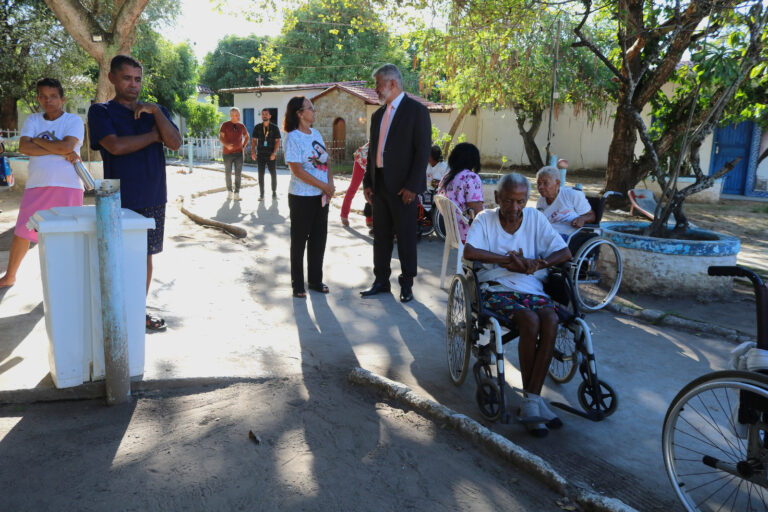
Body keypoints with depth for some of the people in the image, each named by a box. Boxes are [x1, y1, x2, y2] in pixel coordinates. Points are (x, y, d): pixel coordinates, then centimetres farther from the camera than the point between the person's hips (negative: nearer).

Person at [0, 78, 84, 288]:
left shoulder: (74, 121, 1)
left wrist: (38, 140, -4)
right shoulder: (32, 120, 11)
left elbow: (66, 146, -16)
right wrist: (59, 151, -13)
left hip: (68, 186, -4)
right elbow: (23, 147, -5)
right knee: (21, 233, 10)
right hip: (36, 185, 4)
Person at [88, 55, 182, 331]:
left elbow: (175, 143, -3)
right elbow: (116, 146, -16)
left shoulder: (156, 111, 13)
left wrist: (155, 111, -12)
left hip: (153, 198, 4)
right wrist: (153, 135, -6)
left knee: (145, 255, 11)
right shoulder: (101, 111, 1)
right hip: (120, 199, -4)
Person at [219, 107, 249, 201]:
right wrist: (226, 145, -28)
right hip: (228, 153, -2)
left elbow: (247, 137, 23)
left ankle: (237, 194, -1)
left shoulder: (241, 126, 7)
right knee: (228, 173, 9)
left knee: (238, 174, -4)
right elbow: (220, 137, -10)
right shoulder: (225, 125, -2)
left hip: (239, 153, 2)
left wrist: (243, 146, 9)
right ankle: (229, 192, 24)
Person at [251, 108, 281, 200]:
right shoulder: (257, 127, 6)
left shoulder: (274, 128, 2)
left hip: (271, 155, -1)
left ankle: (274, 192, 16)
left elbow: (277, 141, 0)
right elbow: (254, 141, 8)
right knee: (261, 174, 3)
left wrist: (274, 153, -12)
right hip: (260, 155, 1)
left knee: (273, 174, 1)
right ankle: (261, 194, 9)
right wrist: (253, 152, -4)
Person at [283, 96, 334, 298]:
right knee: (299, 240, 4)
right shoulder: (293, 137, -11)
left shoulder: (316, 133, 10)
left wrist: (330, 184, -6)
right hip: (301, 197, -7)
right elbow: (297, 170, -17)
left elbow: (325, 161, 12)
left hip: (321, 196, 7)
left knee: (319, 238, 12)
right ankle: (297, 284, 16)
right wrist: (325, 186, -17)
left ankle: (315, 280, 25)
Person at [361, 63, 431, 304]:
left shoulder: (417, 111, -6)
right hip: (379, 185, 7)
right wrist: (367, 182, 10)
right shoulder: (378, 115, 15)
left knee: (406, 238, 3)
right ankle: (381, 281, 24)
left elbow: (423, 151, -11)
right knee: (381, 236, 12)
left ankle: (407, 284, 16)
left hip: (402, 188, -7)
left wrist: (412, 186, -17)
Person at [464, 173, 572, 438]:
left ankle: (530, 400, -23)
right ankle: (533, 400, -15)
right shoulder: (485, 219, 4)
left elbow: (565, 252, 4)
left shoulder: (535, 218, 11)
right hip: (496, 289, -3)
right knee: (531, 321, -30)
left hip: (531, 289, 3)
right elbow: (469, 252, -15)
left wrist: (537, 264, -15)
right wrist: (508, 259, -15)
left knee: (551, 320, -29)